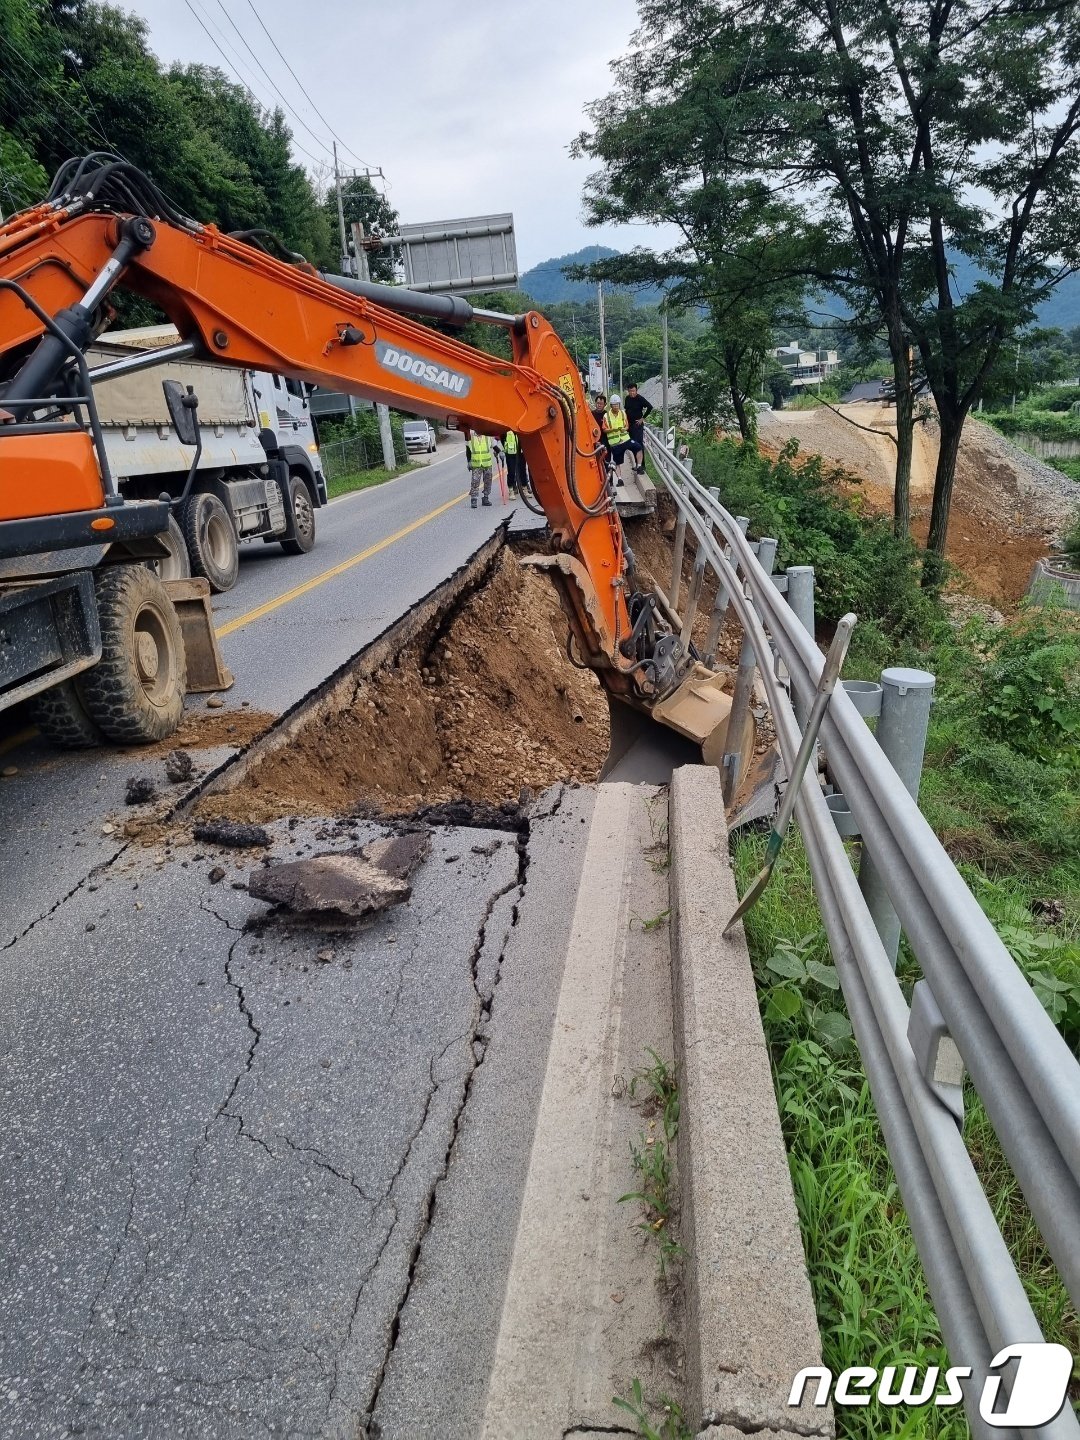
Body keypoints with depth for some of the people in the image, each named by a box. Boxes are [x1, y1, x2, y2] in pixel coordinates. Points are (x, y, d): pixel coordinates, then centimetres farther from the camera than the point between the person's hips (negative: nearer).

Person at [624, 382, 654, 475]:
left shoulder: (640, 398, -12)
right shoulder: (627, 398, 7)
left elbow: (650, 407, -16)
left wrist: (642, 418, -13)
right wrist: (626, 420, 14)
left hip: (638, 425, -7)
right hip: (630, 424, 7)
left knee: (639, 444, -11)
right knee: (633, 445, 10)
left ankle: (641, 465, -11)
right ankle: (637, 464, 19)